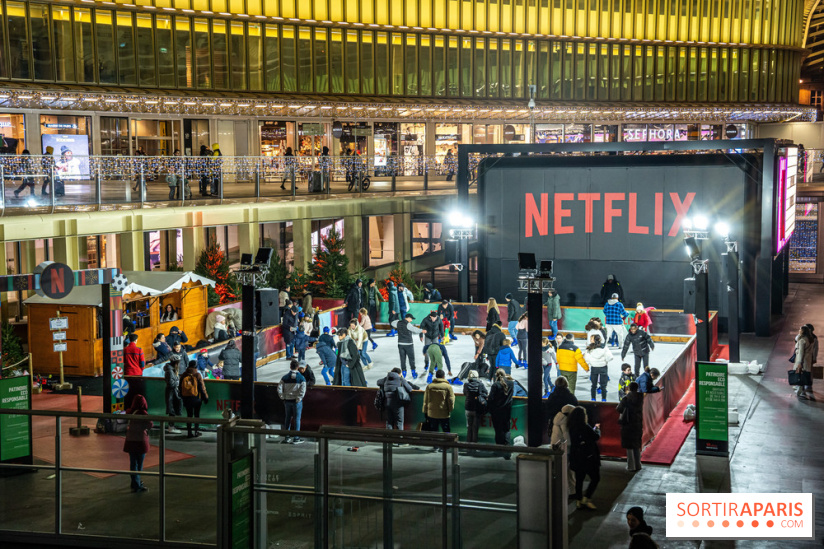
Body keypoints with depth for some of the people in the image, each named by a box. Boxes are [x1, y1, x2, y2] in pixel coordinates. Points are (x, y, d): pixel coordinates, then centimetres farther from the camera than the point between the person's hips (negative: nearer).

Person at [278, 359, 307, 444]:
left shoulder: (285, 377, 0)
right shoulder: (301, 378, -7)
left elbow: (279, 389, -5)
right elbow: (302, 390, -16)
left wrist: (283, 397, 2)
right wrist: (298, 399, -9)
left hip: (287, 400, 3)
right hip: (297, 401, -3)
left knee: (288, 418, 13)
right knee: (297, 419, 4)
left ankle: (287, 437, 16)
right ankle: (296, 438, 6)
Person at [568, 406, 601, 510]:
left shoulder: (571, 427, 1)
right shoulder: (585, 427, -20)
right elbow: (597, 436, -8)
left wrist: (594, 428, 19)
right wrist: (597, 428, 11)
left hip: (576, 458, 7)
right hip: (588, 458, -7)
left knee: (579, 479, 15)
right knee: (595, 478, 6)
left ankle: (579, 501, 19)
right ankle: (586, 499, 2)